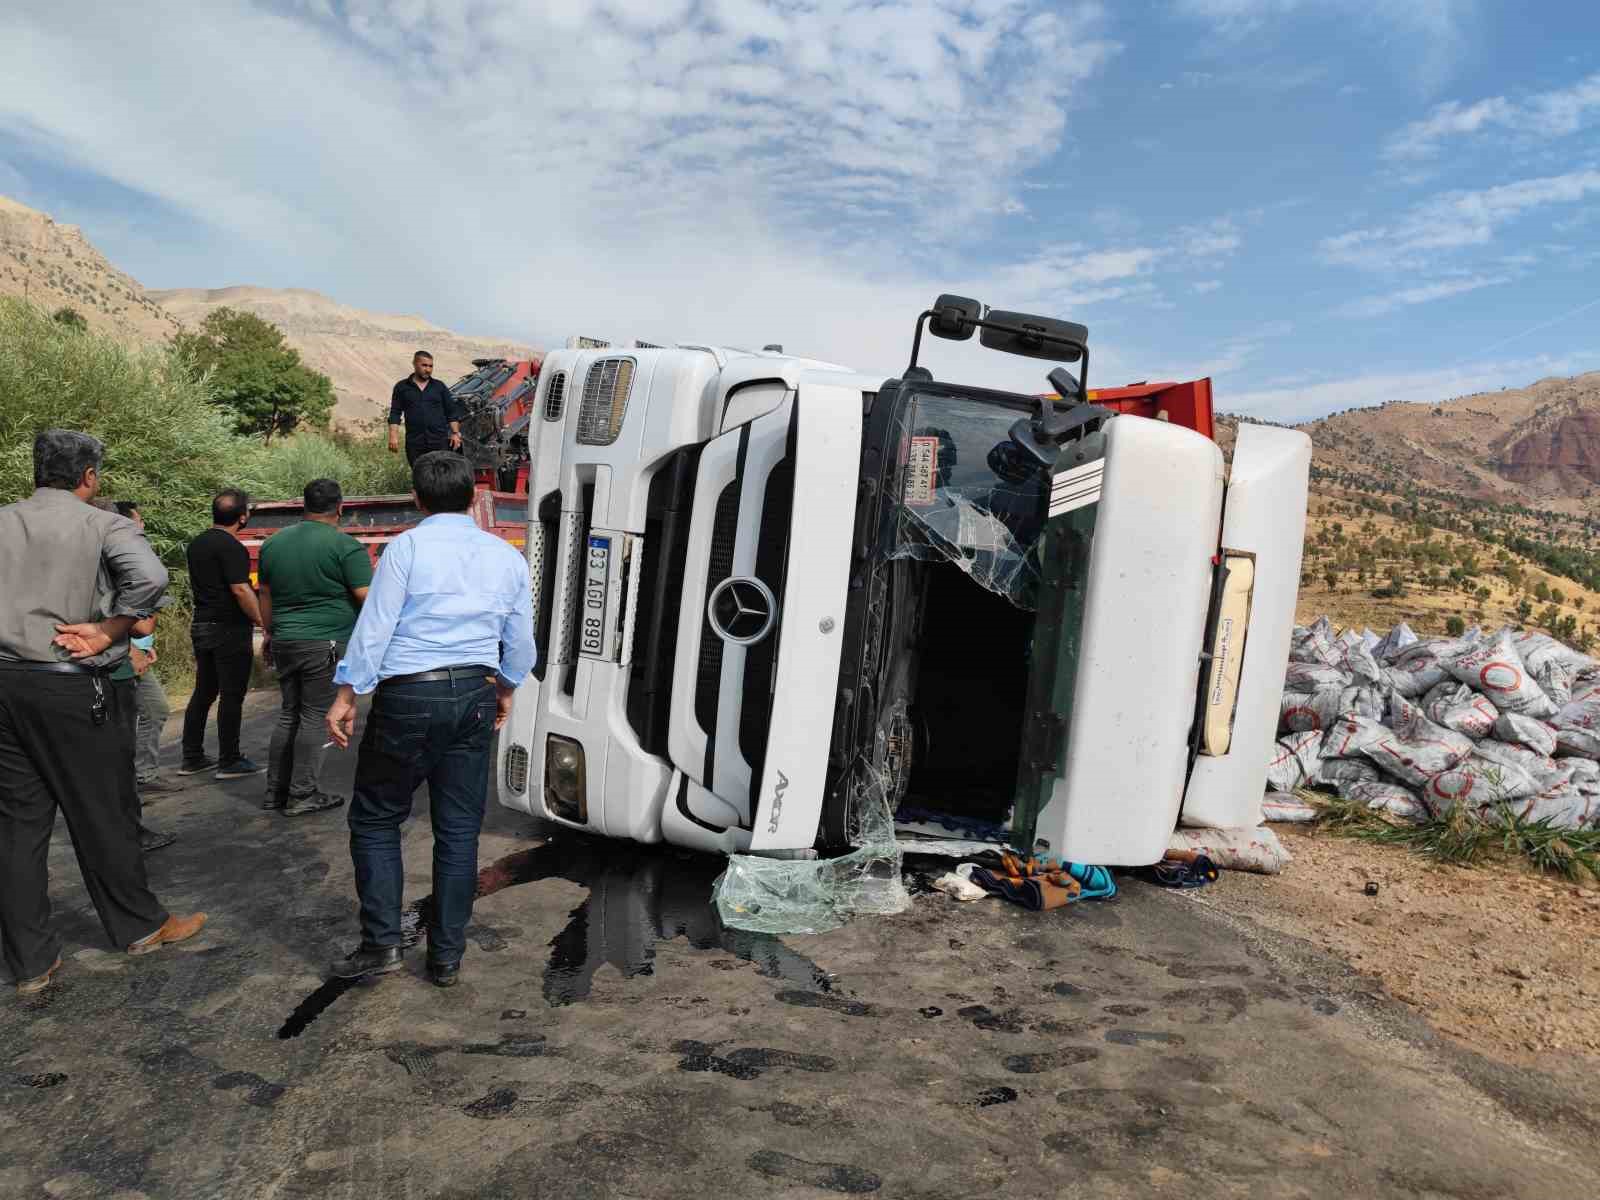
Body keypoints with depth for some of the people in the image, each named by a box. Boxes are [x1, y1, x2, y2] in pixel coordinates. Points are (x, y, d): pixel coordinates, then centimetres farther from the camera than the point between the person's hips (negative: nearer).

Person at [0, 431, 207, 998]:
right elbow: (150, 576, -25)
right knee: (102, 815, 9)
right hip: (72, 689, -4)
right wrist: (107, 631, -14)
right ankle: (140, 926, 25)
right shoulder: (103, 525, -7)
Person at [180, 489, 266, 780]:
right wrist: (260, 620, -15)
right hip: (229, 630, -9)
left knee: (203, 692, 14)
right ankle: (229, 762, 2)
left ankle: (191, 758, 19)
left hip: (202, 625, 9)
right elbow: (240, 589, -22)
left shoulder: (197, 544, 12)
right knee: (232, 696, -2)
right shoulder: (231, 547, -17)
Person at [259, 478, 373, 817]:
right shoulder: (346, 547, -10)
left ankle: (275, 790, 20)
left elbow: (266, 595, 17)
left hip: (285, 643, 6)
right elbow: (367, 599, -13)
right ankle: (303, 795, 5)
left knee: (289, 714, 15)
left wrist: (270, 633, 27)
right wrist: (373, 573, 7)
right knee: (314, 718, 1)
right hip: (326, 645, -6)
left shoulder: (273, 543, 10)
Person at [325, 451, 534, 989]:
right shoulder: (508, 557, 9)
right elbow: (520, 642, 15)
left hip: (408, 699, -4)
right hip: (474, 698, 4)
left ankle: (381, 943, 9)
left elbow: (374, 626, -8)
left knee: (375, 819, 11)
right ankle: (446, 957, 16)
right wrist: (506, 689, 30)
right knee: (459, 829, 9)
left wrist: (348, 693, -2)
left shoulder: (407, 547, -5)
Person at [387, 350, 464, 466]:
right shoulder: (402, 387, 10)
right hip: (414, 444, 0)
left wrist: (455, 433, 2)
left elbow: (451, 411, 13)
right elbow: (395, 413, 7)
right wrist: (393, 436, -3)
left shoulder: (439, 387, 13)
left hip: (440, 442, 0)